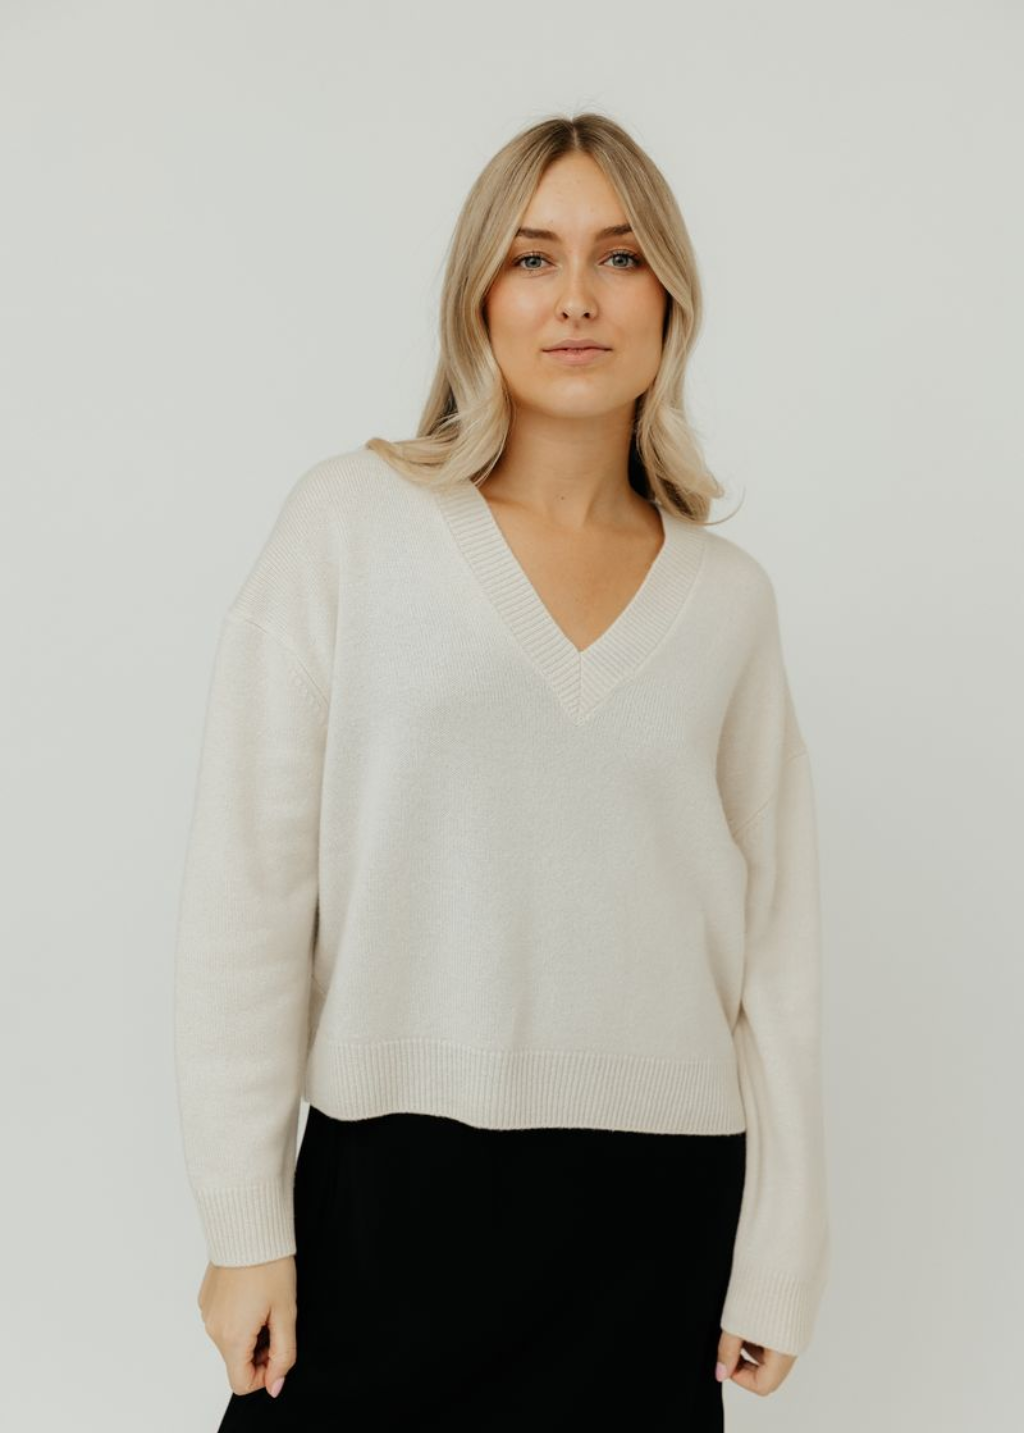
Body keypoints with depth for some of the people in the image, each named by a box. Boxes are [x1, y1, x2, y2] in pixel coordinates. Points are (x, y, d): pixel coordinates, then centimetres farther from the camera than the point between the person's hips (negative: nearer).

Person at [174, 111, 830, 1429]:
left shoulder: (728, 594, 4)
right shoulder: (351, 520, -3)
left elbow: (777, 936, 6)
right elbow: (247, 878, -5)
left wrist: (780, 1253, 5)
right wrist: (244, 1221, -5)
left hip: (658, 1215, 2)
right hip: (396, 1178, -2)